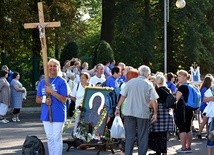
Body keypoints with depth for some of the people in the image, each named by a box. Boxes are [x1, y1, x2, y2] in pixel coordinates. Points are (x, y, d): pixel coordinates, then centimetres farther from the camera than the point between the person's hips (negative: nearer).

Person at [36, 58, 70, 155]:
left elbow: (64, 99, -12)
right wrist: (44, 100, -10)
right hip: (46, 114, 5)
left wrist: (52, 91, -21)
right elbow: (37, 99, 11)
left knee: (57, 138, -3)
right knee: (50, 138, 13)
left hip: (58, 114, -5)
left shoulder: (62, 81, -6)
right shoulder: (43, 82, 8)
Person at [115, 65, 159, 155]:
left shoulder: (130, 82, 1)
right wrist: (155, 113, 1)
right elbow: (153, 101, -6)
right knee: (142, 136, 9)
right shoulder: (149, 85, -4)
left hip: (129, 112, 2)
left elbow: (122, 96, 2)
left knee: (129, 136, 7)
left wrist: (118, 108, 10)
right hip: (143, 113, -2)